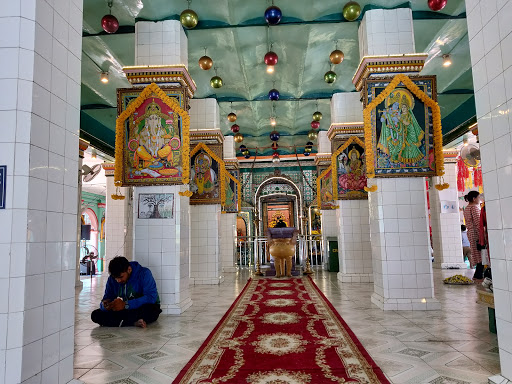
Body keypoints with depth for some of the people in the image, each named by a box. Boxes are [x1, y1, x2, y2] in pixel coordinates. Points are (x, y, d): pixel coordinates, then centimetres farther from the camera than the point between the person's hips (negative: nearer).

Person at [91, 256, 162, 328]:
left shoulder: (144, 274, -17)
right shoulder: (112, 279, -1)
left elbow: (151, 298, -28)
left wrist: (125, 304, -33)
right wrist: (105, 305, -24)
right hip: (125, 311, 5)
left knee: (151, 309, -40)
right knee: (95, 315, -14)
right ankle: (134, 322, -24)